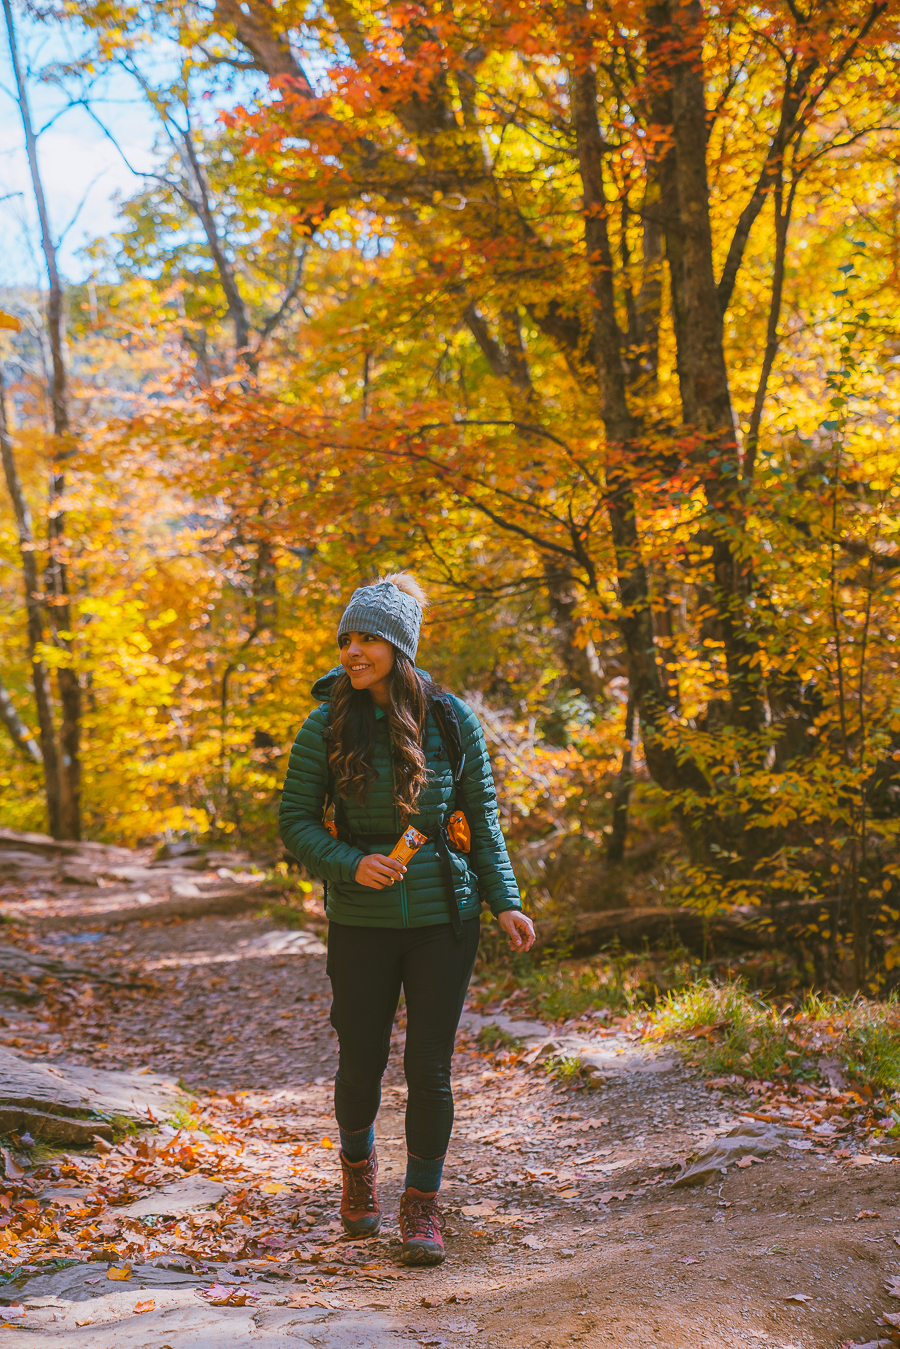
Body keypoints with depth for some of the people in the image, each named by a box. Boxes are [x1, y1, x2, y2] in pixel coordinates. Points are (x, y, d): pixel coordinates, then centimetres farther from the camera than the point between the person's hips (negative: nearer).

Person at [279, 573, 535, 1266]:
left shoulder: (452, 722, -3)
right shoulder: (327, 725, -5)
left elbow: (484, 817, 5)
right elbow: (295, 819, 0)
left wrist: (506, 902, -3)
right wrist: (350, 864, -17)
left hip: (443, 916, 0)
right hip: (361, 921, 0)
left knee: (430, 1066, 0)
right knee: (362, 1060, 9)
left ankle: (422, 1205, 17)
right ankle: (359, 1164, 40)